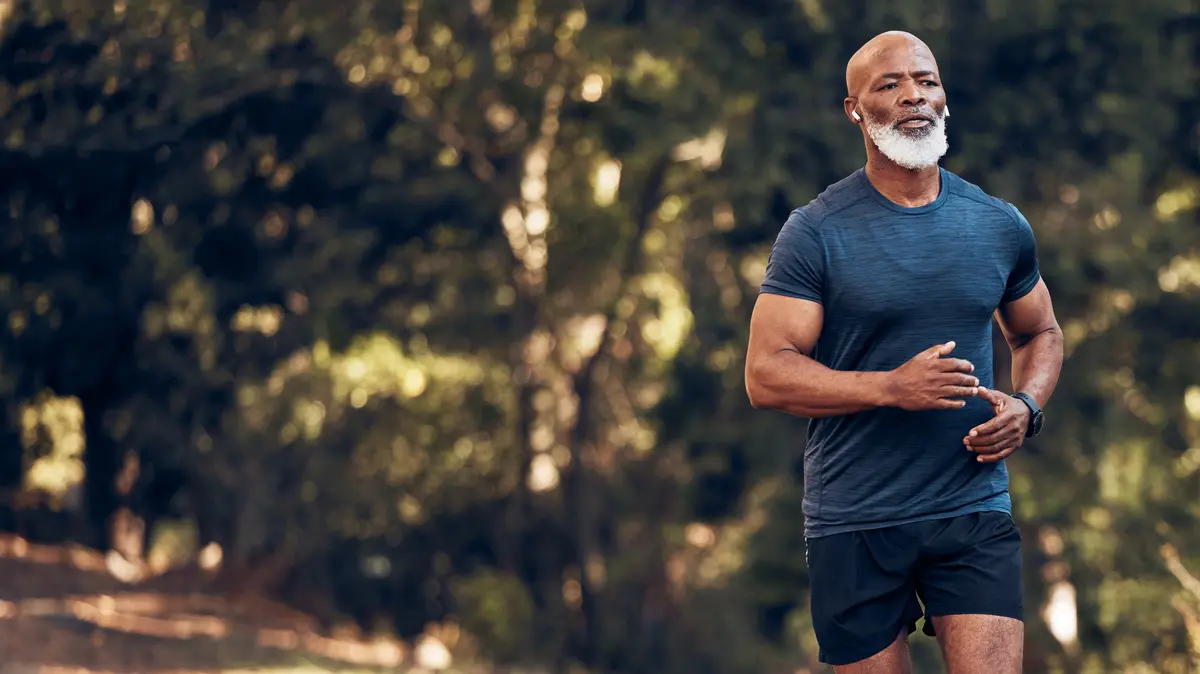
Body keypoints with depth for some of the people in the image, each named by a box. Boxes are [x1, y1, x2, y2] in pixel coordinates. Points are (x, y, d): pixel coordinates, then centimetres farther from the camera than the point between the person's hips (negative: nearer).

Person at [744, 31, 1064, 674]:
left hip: (974, 510, 2)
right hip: (854, 522, -2)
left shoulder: (1001, 226, 7)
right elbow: (766, 376, -9)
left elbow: (1039, 334, 23)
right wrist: (892, 388, -21)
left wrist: (1025, 406, 1)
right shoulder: (815, 231, -5)